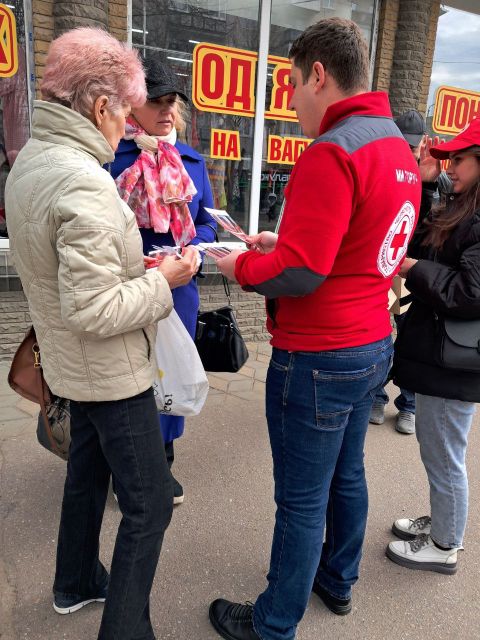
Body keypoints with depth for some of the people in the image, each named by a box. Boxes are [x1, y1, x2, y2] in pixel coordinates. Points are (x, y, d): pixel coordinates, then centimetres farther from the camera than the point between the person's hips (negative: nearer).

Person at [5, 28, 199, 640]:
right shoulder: (83, 182, -26)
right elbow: (93, 310, -29)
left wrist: (137, 265, 5)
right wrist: (162, 281, -16)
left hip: (71, 363, 10)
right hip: (111, 371, -10)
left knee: (87, 470, 26)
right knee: (149, 504, 5)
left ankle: (75, 583, 48)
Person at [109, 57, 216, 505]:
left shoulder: (191, 160, 7)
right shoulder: (109, 157, -9)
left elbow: (207, 222, 10)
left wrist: (188, 253, -9)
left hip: (178, 290, 5)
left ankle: (161, 464, 38)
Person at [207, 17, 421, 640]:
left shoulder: (331, 153, -21)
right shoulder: (398, 149, 9)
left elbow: (299, 273, -25)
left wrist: (240, 266, -7)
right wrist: (282, 244, 11)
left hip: (318, 360, -9)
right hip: (374, 346, 9)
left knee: (302, 500, 7)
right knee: (346, 474, 24)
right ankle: (338, 581, 46)